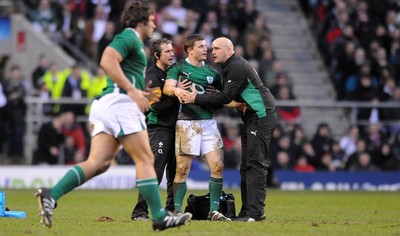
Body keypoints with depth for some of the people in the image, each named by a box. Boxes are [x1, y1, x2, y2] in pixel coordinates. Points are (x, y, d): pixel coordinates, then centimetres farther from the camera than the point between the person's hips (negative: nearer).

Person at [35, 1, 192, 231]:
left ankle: (51, 195, -15)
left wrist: (143, 93, 22)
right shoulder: (129, 37, -4)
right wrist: (132, 90, -21)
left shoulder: (133, 41, 27)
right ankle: (159, 217, -5)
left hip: (105, 105, 10)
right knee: (145, 159, -6)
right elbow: (107, 61, -21)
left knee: (98, 163, -2)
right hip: (120, 103, -10)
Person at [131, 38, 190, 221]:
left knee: (175, 171, 9)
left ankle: (171, 210, 18)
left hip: (175, 127, 7)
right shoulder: (151, 75, -7)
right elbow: (156, 105, -17)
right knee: (154, 171, -14)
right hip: (159, 128, -7)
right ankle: (140, 212, -13)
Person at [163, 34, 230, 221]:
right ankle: (177, 210, 2)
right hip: (186, 123, -4)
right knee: (182, 168, -7)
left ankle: (214, 211, 2)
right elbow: (167, 88, -11)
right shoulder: (179, 68, 3)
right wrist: (176, 90, -33)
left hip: (208, 122, 4)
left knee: (217, 166, -5)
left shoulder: (211, 72, 16)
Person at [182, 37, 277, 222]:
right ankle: (247, 211, 7)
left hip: (261, 117, -11)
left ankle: (255, 211, -19)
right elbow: (226, 97, 20)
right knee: (247, 166, 8)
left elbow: (225, 97, -19)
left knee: (255, 164, -15)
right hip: (252, 119, 11)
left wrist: (197, 99, -13)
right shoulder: (229, 68, 18)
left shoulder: (238, 67, -15)